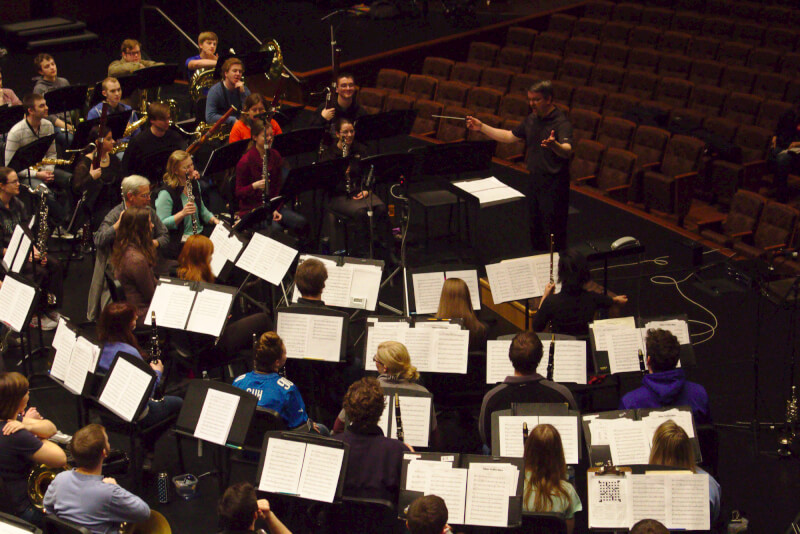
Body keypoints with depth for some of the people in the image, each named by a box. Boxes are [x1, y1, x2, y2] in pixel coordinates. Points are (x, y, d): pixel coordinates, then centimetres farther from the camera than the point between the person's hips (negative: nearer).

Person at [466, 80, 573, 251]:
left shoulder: (561, 123, -18)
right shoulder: (532, 120, 9)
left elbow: (567, 151, -34)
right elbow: (509, 136, 20)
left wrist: (554, 145, -57)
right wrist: (481, 127, 15)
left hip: (554, 185, -8)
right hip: (534, 180, 8)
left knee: (553, 232, -4)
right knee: (535, 229, 17)